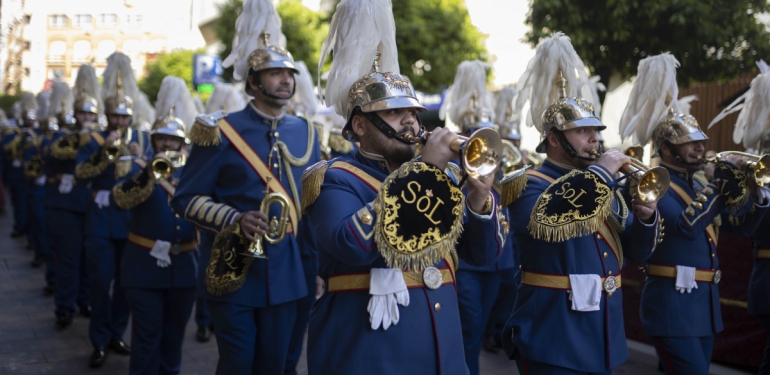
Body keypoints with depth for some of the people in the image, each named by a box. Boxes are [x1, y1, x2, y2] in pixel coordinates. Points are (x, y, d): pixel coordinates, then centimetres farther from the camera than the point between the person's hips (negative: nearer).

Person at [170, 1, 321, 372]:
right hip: (234, 273, -4)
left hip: (286, 274, 4)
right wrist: (235, 220, -23)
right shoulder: (221, 132, -7)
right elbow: (186, 198, -7)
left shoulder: (305, 132, 8)